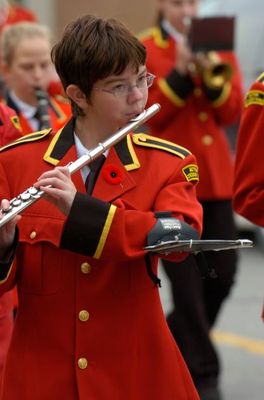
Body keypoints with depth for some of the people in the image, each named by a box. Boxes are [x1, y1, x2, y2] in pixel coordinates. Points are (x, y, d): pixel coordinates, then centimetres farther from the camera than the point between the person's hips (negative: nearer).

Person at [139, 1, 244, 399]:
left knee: (223, 274, 6)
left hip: (216, 177, 4)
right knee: (187, 280, -4)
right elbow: (146, 113, -11)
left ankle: (174, 336, 30)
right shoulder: (144, 51, -2)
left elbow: (231, 112, 1)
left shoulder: (219, 46, 9)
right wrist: (179, 74, -20)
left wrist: (211, 74, -15)